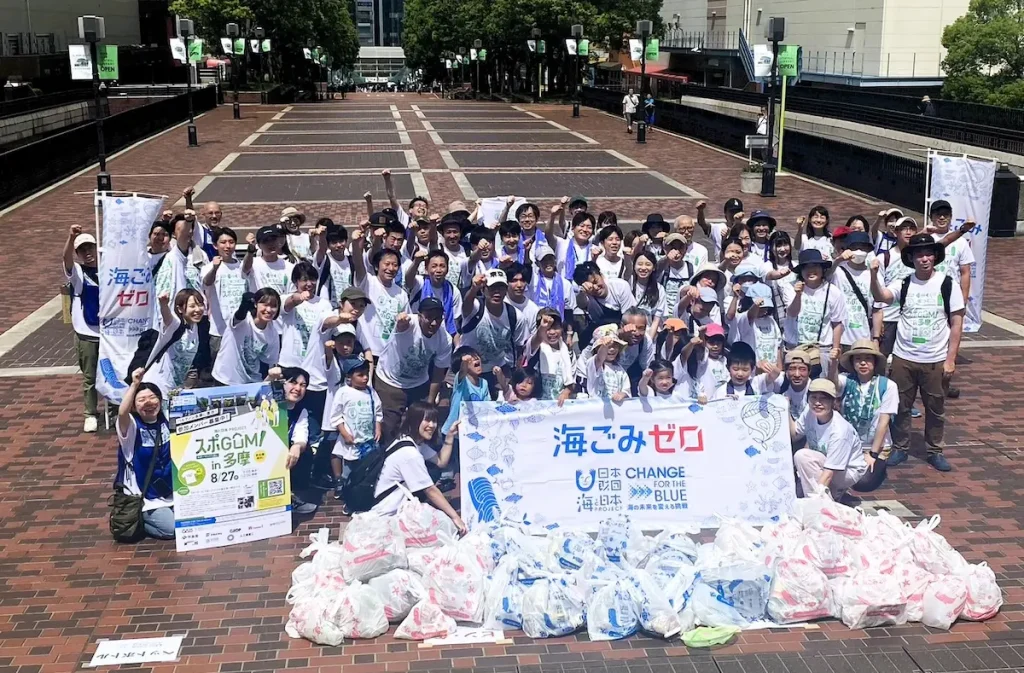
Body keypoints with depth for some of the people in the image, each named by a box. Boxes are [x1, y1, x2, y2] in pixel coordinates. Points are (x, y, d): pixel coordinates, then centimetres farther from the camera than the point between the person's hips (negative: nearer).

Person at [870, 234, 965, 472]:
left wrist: (950, 359, -6)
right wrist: (874, 275, -40)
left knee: (935, 408, 11)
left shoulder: (947, 284, -5)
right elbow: (881, 297, -21)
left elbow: (956, 324, -2)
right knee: (901, 406, 10)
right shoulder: (903, 285, -2)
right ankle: (899, 448, 24)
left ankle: (935, 451, 25)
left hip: (935, 360, -1)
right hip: (903, 358, 1)